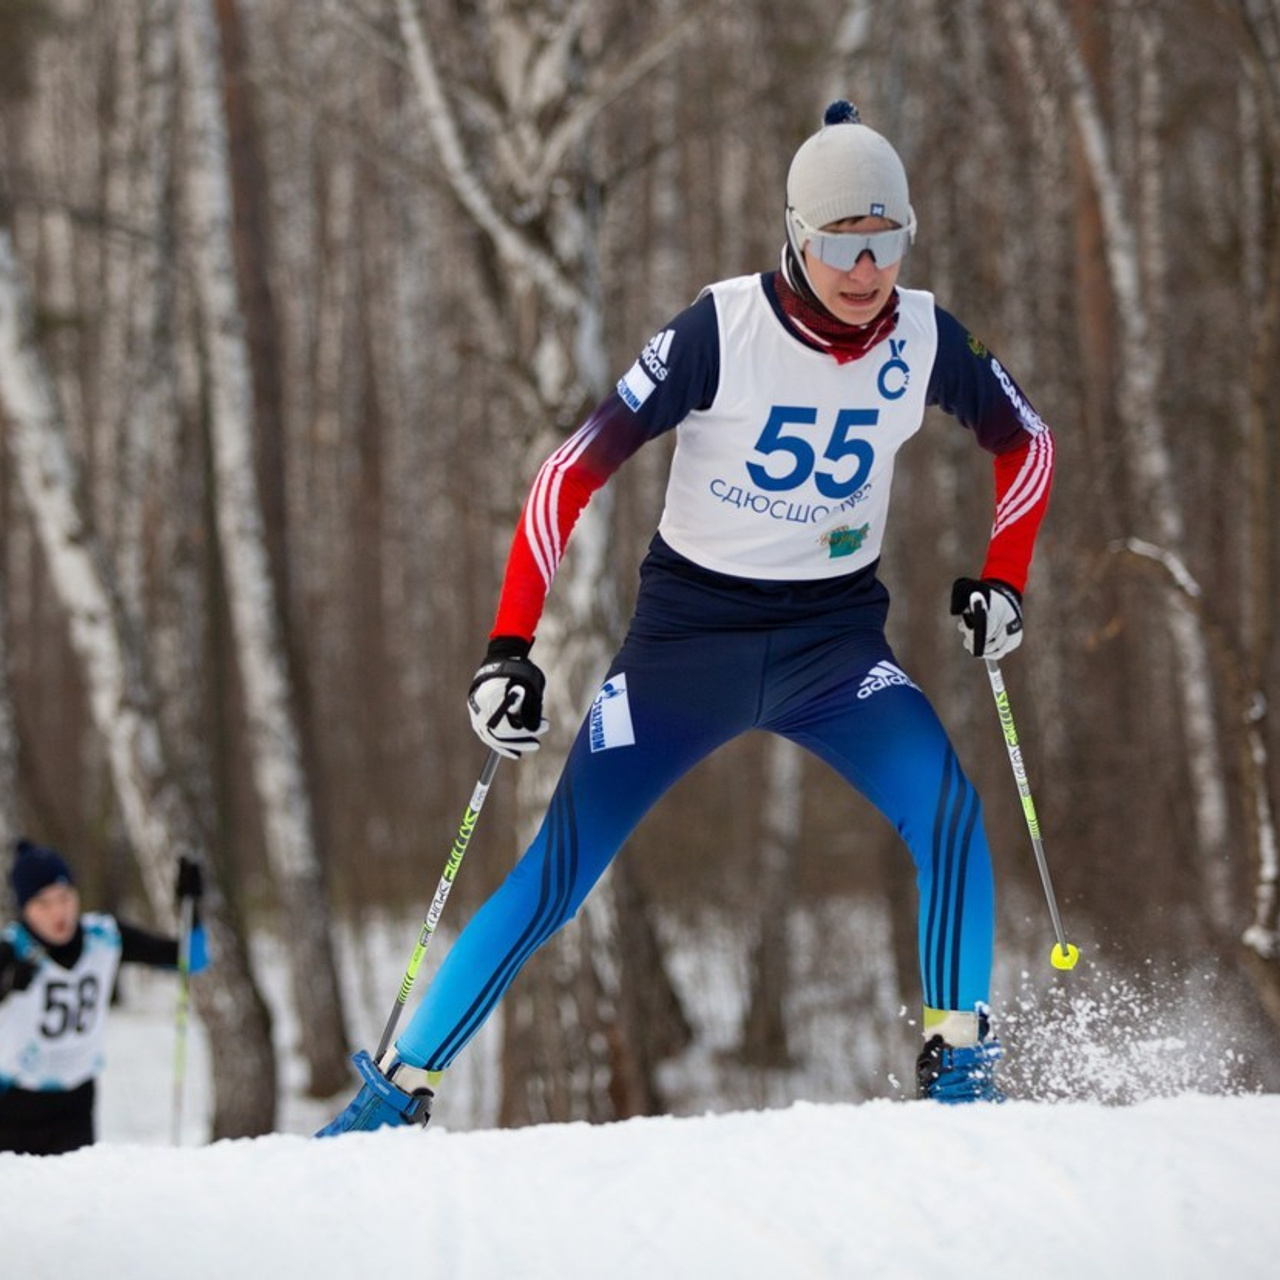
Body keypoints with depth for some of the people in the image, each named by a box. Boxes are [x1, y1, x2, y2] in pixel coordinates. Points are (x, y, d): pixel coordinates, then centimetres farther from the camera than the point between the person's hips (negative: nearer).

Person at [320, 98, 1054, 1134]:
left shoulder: (925, 340, -8)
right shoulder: (721, 330, -18)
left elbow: (1028, 441, 13)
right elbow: (573, 474, -17)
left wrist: (1003, 582, 1)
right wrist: (511, 650, -22)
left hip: (834, 632, 2)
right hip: (690, 629, -2)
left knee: (949, 810, -25)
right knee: (558, 874, -6)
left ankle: (959, 1058, -11)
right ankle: (400, 1088, 5)